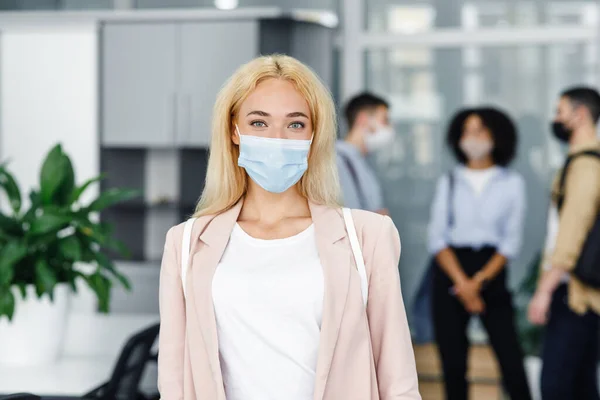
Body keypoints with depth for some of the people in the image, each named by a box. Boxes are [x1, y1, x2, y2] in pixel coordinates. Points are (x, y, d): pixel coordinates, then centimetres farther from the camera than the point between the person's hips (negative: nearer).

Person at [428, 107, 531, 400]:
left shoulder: (511, 183, 4)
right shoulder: (448, 182, 7)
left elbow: (511, 241, 1)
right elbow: (438, 238, 1)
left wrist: (480, 280, -12)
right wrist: (461, 282, -12)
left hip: (492, 272, -1)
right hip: (450, 273, 1)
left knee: (512, 362, -9)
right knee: (453, 363, 1)